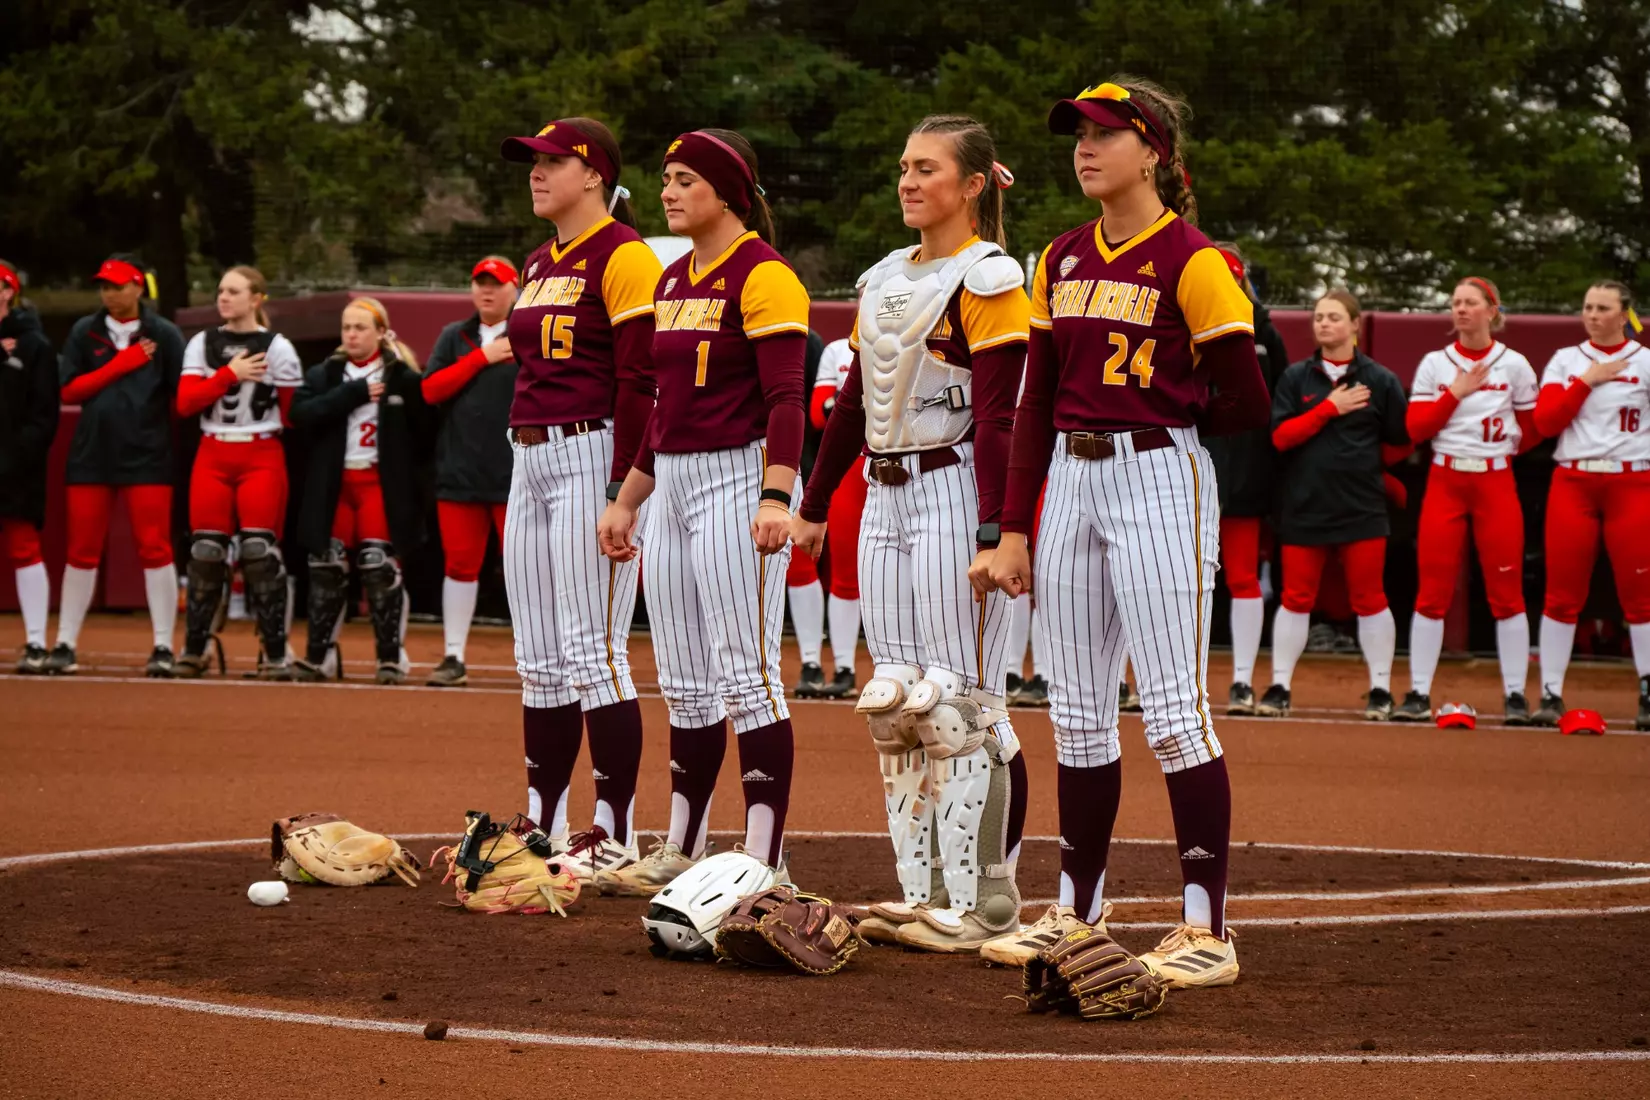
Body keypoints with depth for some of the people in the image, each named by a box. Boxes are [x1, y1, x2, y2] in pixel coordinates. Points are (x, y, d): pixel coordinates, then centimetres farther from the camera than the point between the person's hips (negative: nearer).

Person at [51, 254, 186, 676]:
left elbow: (182, 396, 0)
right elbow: (69, 390, 1)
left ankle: (164, 647, 0)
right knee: (82, 550, 5)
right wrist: (121, 365, -8)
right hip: (92, 453, 2)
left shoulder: (164, 335, 1)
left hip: (147, 455, -2)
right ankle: (65, 645, 11)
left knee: (155, 548, -4)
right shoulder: (85, 333, 9)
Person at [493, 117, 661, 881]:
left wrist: (621, 487, -20)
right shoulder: (538, 265, 19)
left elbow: (638, 381, -15)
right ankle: (544, 825, 15)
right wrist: (525, 468, 16)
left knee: (593, 652, -10)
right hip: (530, 461, 9)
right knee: (539, 660, 10)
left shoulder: (622, 256, -9)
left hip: (592, 456, -9)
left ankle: (615, 834, -6)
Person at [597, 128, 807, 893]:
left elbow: (785, 399, -17)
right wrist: (627, 500, 23)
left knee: (746, 675, -10)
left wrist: (775, 498, -28)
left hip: (738, 479, -9)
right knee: (685, 685, 11)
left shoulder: (762, 276, -9)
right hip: (672, 485, 9)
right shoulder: (674, 281, 17)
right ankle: (681, 853, 17)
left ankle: (764, 863, -10)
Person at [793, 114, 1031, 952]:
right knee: (892, 703, 7)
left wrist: (995, 535, -21)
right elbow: (853, 404, 21)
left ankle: (980, 902, -5)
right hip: (884, 497, 8)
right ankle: (922, 893, 12)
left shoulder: (986, 279, -8)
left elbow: (996, 419, -15)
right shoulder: (884, 279, 16)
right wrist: (813, 506, 19)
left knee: (958, 702, -8)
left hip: (952, 495, -8)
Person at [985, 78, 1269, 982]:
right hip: (1071, 483, 7)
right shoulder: (1062, 260, 12)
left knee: (1174, 709, -8)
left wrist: (1161, 428, 8)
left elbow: (1243, 404, -7)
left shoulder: (1191, 260, -9)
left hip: (1160, 483, -7)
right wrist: (1015, 526, 9)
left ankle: (1206, 930, -6)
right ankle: (1077, 913, 19)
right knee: (1077, 712, 11)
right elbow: (1036, 403, 13)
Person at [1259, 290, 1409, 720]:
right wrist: (1328, 409, -11)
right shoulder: (1295, 378, 4)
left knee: (1369, 599, 2)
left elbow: (1399, 445, 9)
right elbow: (1280, 436, -7)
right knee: (1296, 598, 4)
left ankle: (1381, 690, 9)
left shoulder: (1380, 381, 2)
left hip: (1361, 507, -1)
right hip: (1304, 505, 1)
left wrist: (1360, 464, 8)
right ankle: (1279, 687, 10)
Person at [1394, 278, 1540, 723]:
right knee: (1431, 590, -2)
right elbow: (1415, 427, -2)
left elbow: (1532, 431, 12)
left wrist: (1501, 450, 1)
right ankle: (1419, 694, 1)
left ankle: (1515, 695, 3)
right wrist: (1455, 393, -10)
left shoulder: (1514, 365, 3)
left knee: (1507, 592, -2)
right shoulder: (1435, 364, 6)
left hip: (1496, 484, -1)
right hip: (1445, 482, 1)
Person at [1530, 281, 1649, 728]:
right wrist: (1587, 380, -6)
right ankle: (1551, 694, 4)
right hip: (1572, 484, 2)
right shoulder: (1566, 361, 10)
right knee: (1562, 592, 0)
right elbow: (1545, 421, -1)